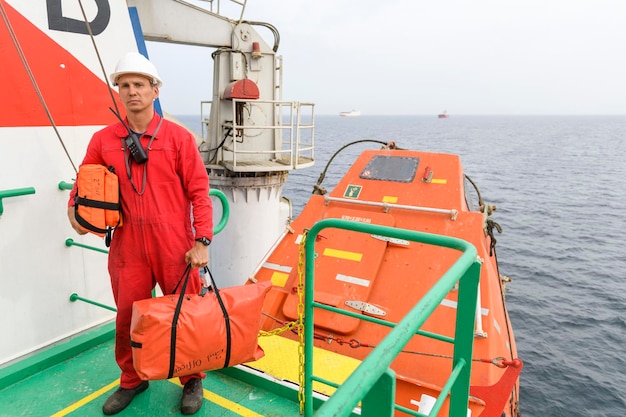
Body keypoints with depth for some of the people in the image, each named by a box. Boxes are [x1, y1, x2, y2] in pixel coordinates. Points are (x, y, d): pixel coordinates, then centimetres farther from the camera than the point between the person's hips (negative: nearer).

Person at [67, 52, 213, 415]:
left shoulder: (179, 137, -2)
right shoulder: (103, 140, 6)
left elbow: (199, 193, -4)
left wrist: (202, 241, -10)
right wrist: (74, 208, -1)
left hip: (175, 246, -2)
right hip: (127, 246, 3)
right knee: (128, 317, 12)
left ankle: (192, 381, 31)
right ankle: (132, 381, 38)